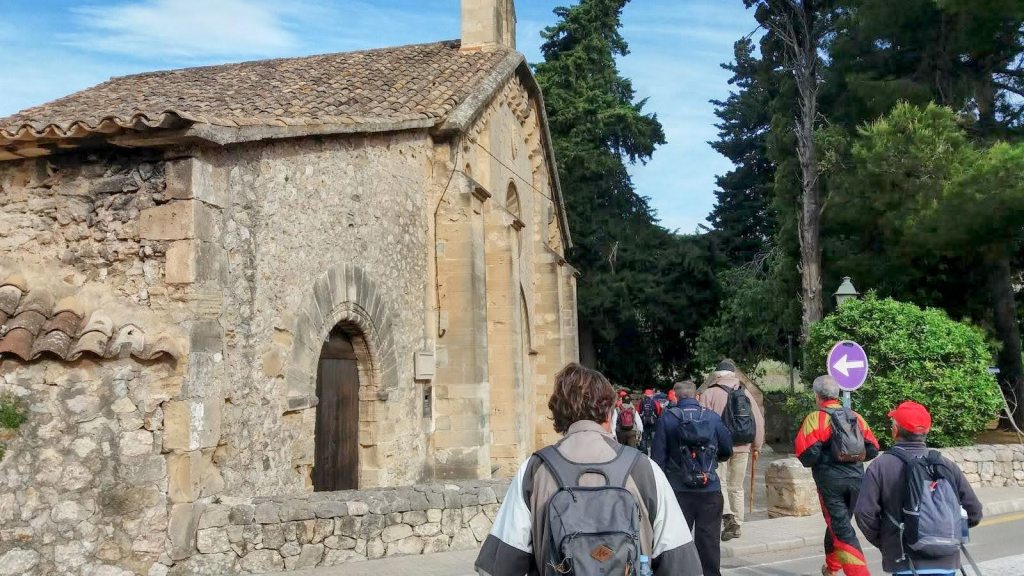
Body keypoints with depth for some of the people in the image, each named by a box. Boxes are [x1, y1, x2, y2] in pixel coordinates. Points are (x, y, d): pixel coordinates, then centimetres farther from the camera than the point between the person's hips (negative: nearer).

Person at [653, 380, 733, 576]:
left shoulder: (667, 419, -6)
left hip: (679, 492, -1)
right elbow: (727, 451, 9)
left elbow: (657, 457, -7)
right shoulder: (713, 417, -1)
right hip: (710, 491, 1)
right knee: (709, 541, 10)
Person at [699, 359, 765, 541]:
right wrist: (756, 446, 20)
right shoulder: (745, 392, 8)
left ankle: (728, 515, -21)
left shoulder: (709, 394, -5)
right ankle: (737, 525, 18)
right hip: (742, 447, 4)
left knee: (719, 481, 2)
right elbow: (759, 420, 11)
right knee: (737, 487, 14)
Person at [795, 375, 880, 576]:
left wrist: (816, 461, 6)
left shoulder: (816, 418, -8)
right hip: (856, 478, 6)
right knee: (840, 523, 23)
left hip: (830, 480, -6)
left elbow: (807, 454, -16)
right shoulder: (855, 417, 9)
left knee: (842, 531, -4)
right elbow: (872, 450, 8)